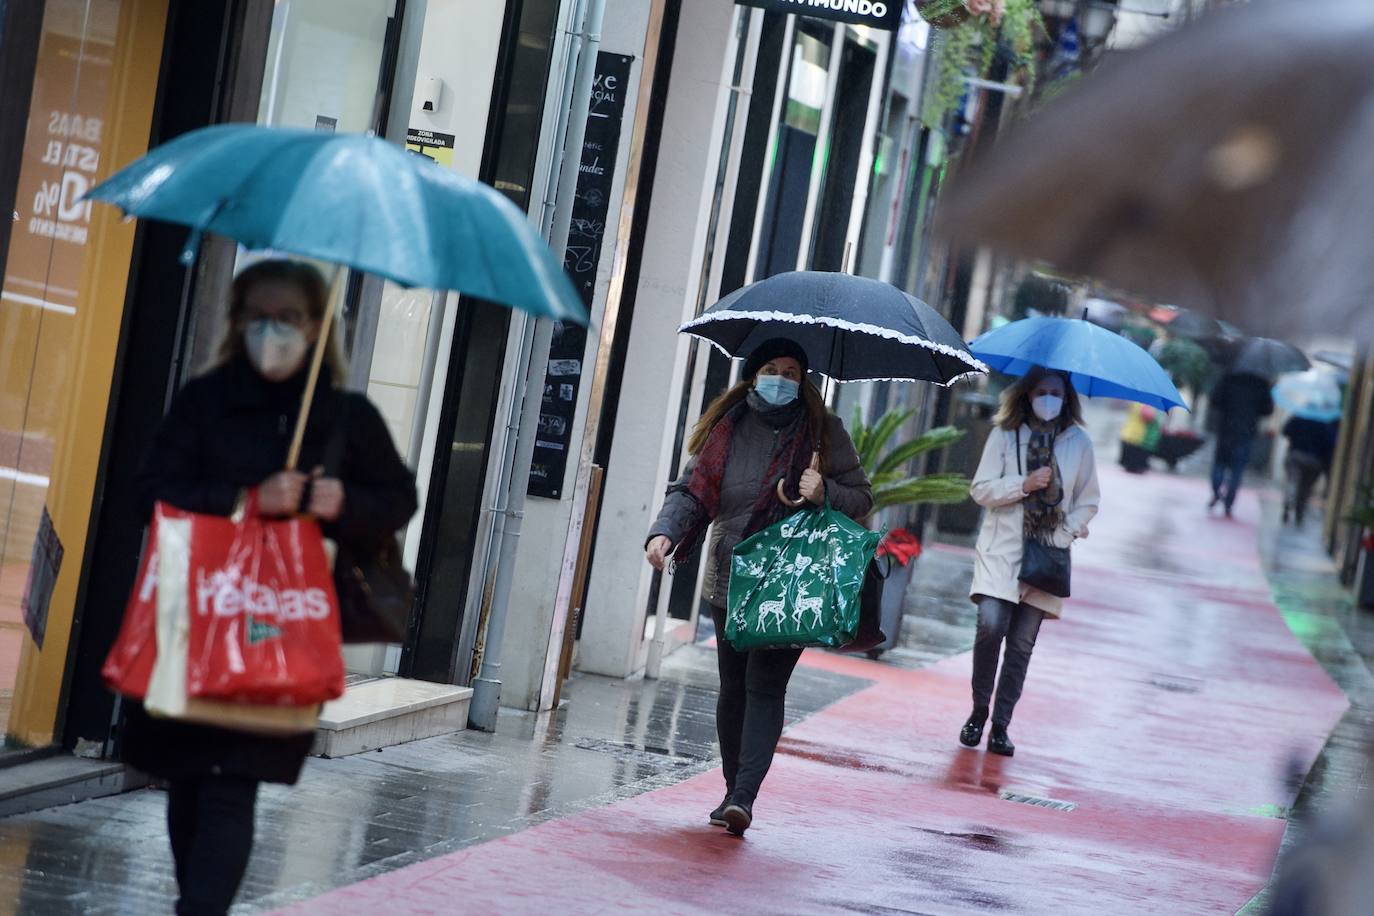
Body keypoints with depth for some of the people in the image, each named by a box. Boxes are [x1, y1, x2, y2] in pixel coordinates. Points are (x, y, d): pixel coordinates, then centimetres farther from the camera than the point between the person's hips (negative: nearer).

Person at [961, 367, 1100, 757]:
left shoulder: (1078, 442, 5)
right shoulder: (1004, 435, 3)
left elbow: (1088, 501, 10)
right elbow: (981, 489, 0)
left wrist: (1064, 536, -6)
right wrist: (1023, 485, -16)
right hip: (1001, 552, -1)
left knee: (1022, 644, 1)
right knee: (991, 626, -17)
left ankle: (1000, 726, 7)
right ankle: (978, 712, 0)